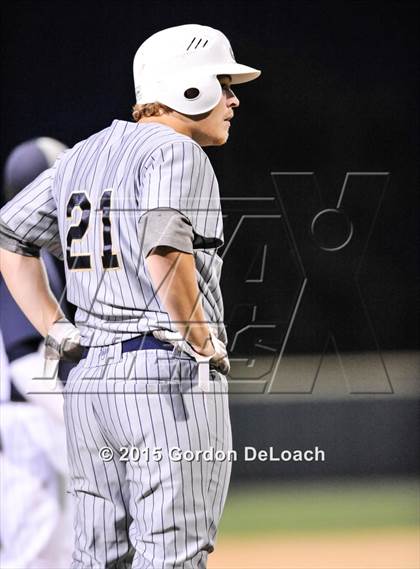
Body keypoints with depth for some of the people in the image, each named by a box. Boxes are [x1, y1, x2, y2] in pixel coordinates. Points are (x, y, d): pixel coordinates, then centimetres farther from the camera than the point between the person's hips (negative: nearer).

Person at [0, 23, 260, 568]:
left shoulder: (82, 156, 17)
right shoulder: (176, 152, -9)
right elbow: (164, 249, -25)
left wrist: (56, 329, 15)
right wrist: (203, 341, -13)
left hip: (89, 378, 9)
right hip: (170, 377, -8)